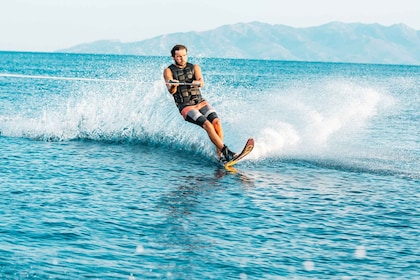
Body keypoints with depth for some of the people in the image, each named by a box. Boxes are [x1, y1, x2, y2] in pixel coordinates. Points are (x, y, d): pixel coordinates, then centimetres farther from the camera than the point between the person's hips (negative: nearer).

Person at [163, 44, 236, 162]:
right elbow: (171, 91, -11)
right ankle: (226, 151, -28)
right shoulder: (169, 71, 4)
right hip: (185, 107, -4)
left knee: (216, 122, -22)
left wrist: (198, 82, -33)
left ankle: (219, 153, -21)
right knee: (207, 125, -25)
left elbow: (201, 82, -8)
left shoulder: (194, 67, 12)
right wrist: (173, 85, -36)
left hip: (200, 102, 4)